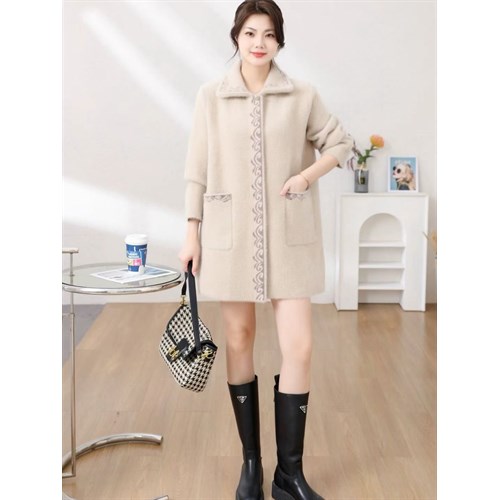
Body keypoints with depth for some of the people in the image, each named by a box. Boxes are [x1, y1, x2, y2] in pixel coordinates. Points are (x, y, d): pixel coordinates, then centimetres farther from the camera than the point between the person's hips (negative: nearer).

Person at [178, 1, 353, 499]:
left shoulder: (302, 96, 2)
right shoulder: (210, 96, 2)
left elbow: (340, 142, 12)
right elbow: (197, 169, 3)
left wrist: (308, 174, -5)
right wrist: (192, 232, 0)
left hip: (288, 235, 0)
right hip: (230, 234, 0)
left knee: (299, 346, -5)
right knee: (239, 340, 7)